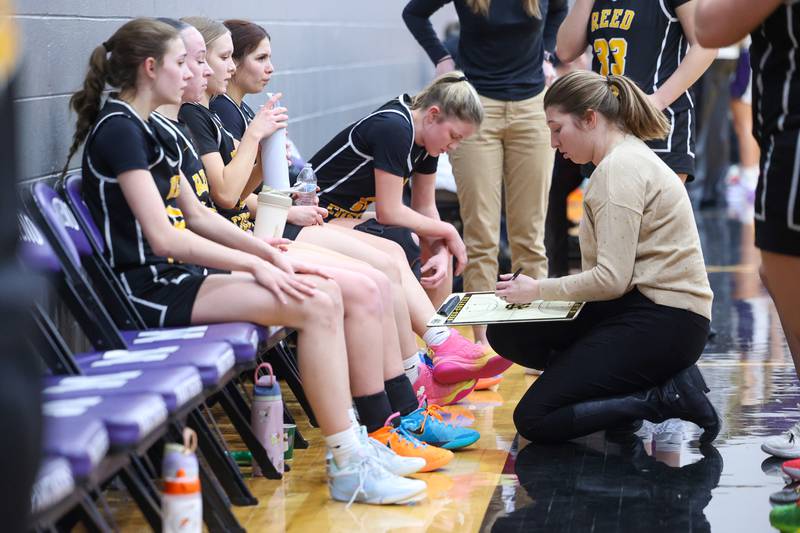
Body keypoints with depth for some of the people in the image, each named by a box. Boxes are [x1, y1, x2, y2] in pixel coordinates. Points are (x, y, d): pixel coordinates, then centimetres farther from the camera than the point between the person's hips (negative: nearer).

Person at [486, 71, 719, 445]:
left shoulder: (620, 168, -15)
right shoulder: (628, 155, 17)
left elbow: (612, 278, -21)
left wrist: (538, 290, -7)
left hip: (661, 322, -10)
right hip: (640, 305, 10)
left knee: (535, 420, -10)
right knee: (506, 333, 5)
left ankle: (668, 398, -10)